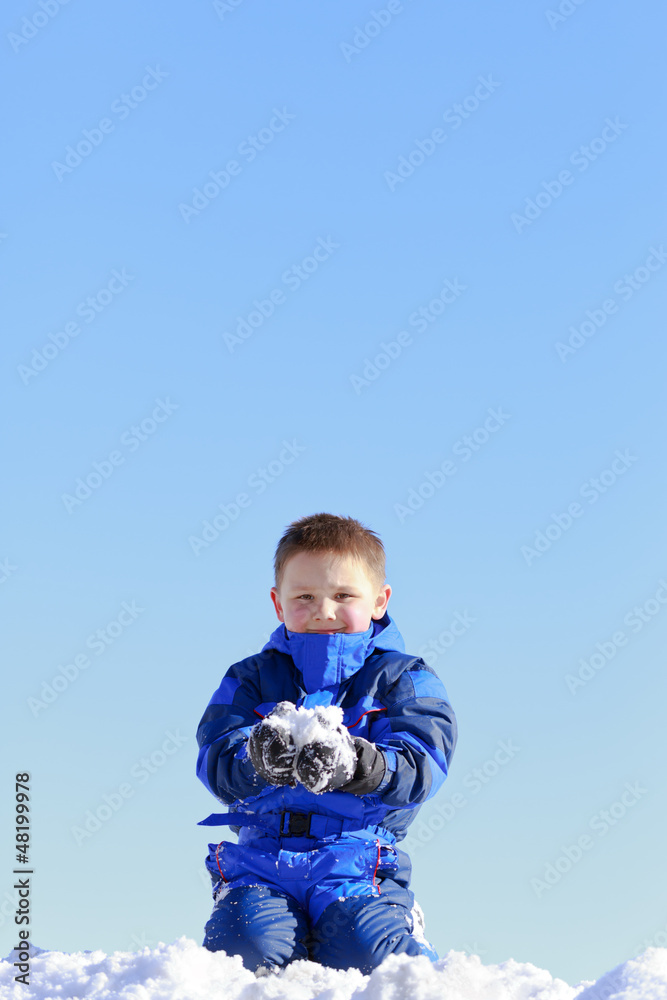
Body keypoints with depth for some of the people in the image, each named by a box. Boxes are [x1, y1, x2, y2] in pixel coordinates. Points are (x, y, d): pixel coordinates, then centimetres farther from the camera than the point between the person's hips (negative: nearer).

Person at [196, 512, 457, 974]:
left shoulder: (404, 680, 9)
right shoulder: (252, 679, 15)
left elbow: (421, 766, -8)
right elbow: (215, 761, -2)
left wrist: (353, 765, -31)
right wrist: (257, 759, -28)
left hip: (360, 863, -1)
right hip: (262, 859, 1)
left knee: (365, 950, -29)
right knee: (248, 949, -28)